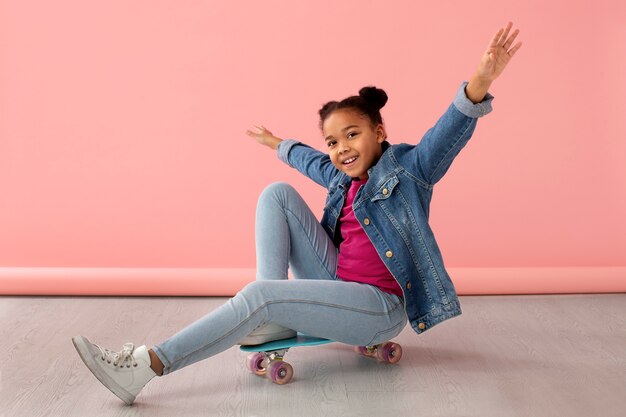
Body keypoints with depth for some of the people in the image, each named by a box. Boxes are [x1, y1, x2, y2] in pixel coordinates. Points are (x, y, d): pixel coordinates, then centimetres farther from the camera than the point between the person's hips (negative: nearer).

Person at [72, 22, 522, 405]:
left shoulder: (408, 169, -7)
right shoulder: (344, 180, 12)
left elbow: (450, 132, -25)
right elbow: (310, 160, 34)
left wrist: (480, 82, -43)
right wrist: (278, 143, 52)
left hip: (380, 305, -8)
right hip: (337, 285, 8)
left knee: (259, 295, -28)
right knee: (278, 193, 0)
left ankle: (146, 367, -21)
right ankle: (273, 320, -12)